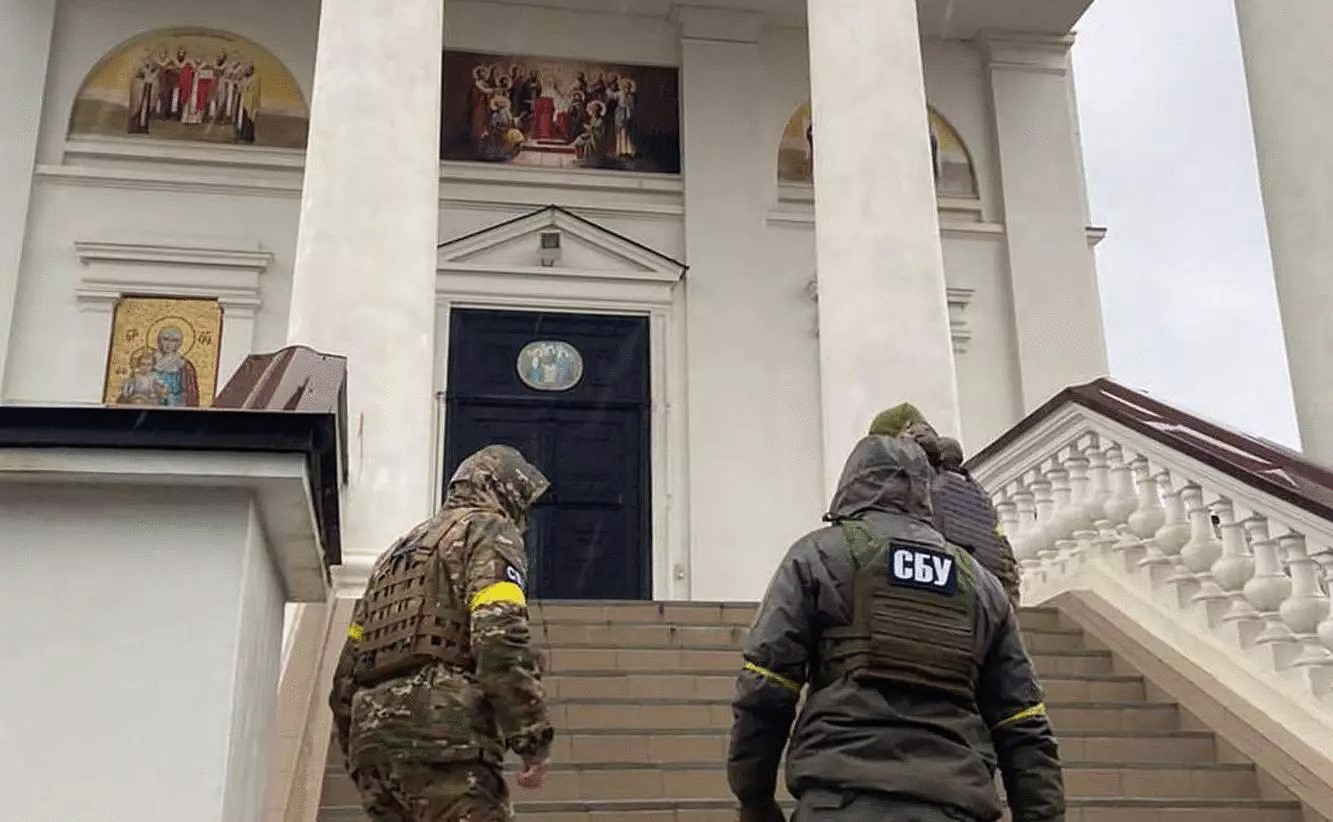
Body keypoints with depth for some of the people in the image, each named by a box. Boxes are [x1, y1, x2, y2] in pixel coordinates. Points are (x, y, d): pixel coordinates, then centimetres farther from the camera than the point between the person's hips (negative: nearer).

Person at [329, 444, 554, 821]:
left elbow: (346, 674, 26)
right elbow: (501, 638, -12)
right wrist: (533, 740, -12)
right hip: (443, 735, -8)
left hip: (374, 740, 8)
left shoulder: (397, 554, 31)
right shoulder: (489, 530, 6)